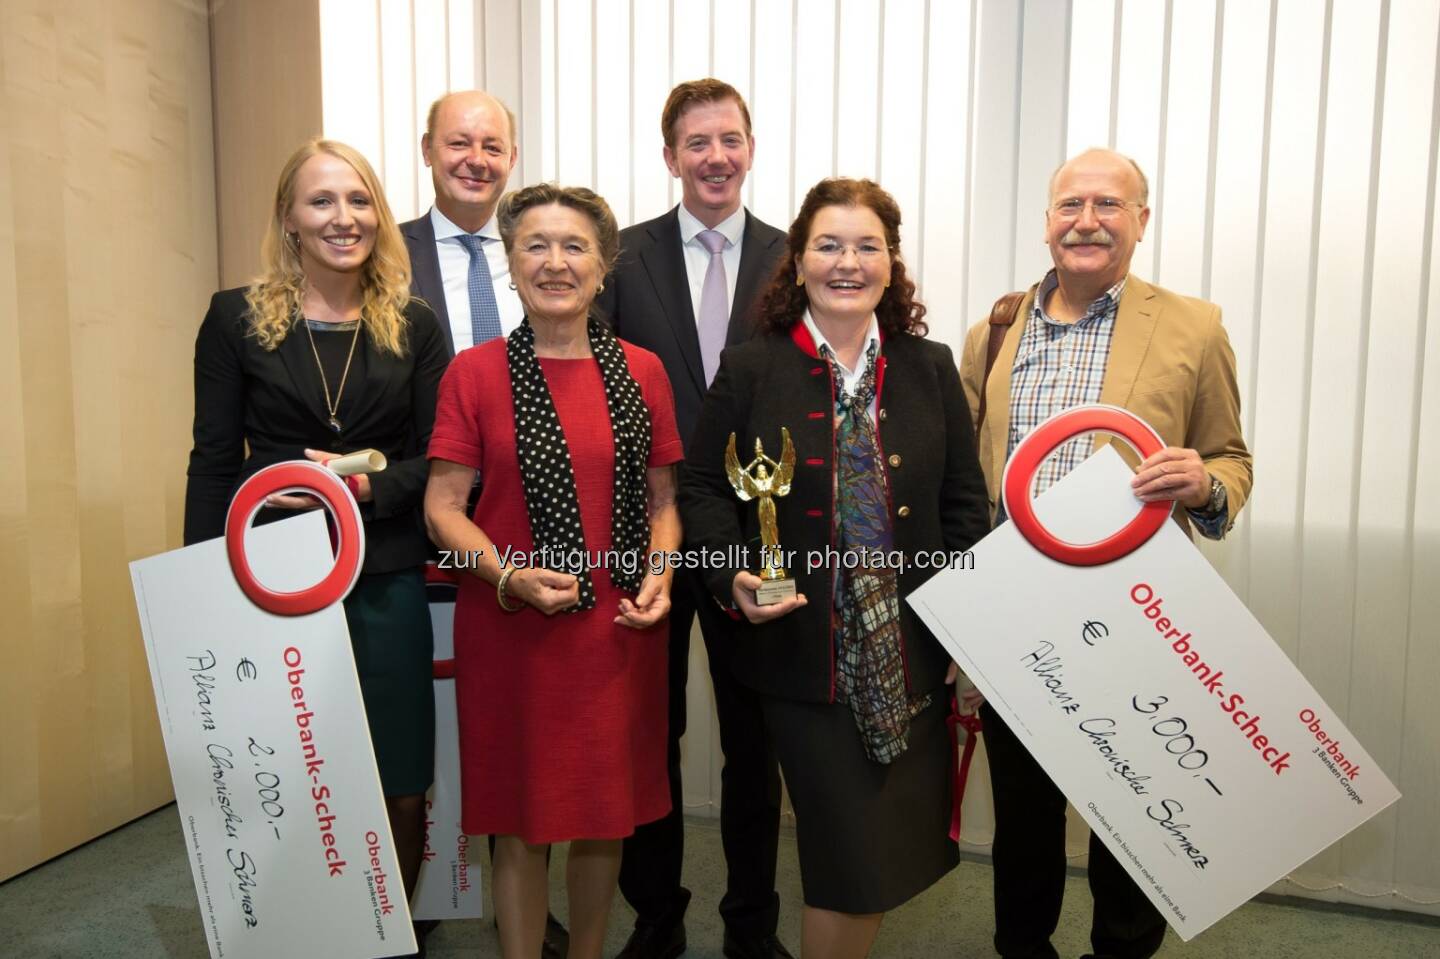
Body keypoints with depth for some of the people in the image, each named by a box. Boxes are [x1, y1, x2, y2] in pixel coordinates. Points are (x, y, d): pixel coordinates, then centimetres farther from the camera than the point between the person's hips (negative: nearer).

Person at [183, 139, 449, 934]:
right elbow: (213, 462, 3)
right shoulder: (236, 318, 3)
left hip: (387, 584, 1)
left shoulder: (414, 326, 6)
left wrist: (369, 485, -14)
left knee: (402, 797, 5)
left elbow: (437, 458, 5)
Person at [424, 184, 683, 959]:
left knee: (608, 814, 17)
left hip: (620, 631, 3)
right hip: (511, 630, -2)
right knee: (521, 819, 10)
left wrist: (659, 574, -8)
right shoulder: (475, 372, -3)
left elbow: (662, 500, 9)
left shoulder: (642, 371, 4)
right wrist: (510, 575, -19)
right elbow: (442, 507, -4)